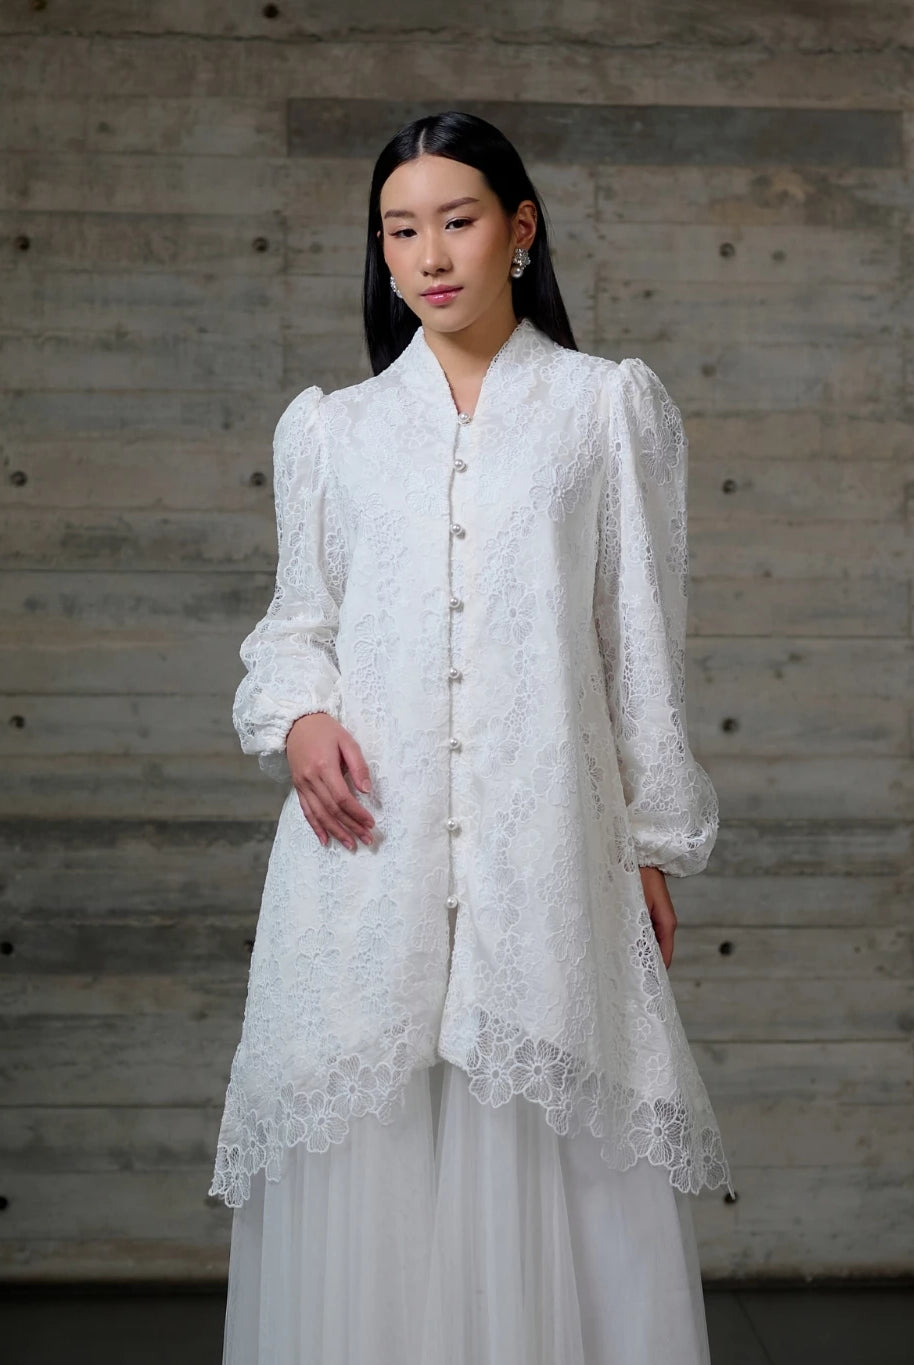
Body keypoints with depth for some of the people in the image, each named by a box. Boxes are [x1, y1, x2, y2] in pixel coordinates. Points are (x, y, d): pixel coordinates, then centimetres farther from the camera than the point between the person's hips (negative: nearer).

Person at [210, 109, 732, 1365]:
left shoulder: (610, 406, 9)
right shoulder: (331, 427, 13)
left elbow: (643, 640, 7)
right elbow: (297, 619, 17)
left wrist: (654, 840, 4)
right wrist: (297, 718, -5)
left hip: (546, 838, -1)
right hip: (370, 844, 2)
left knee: (551, 1158, -1)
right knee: (366, 1154, 2)